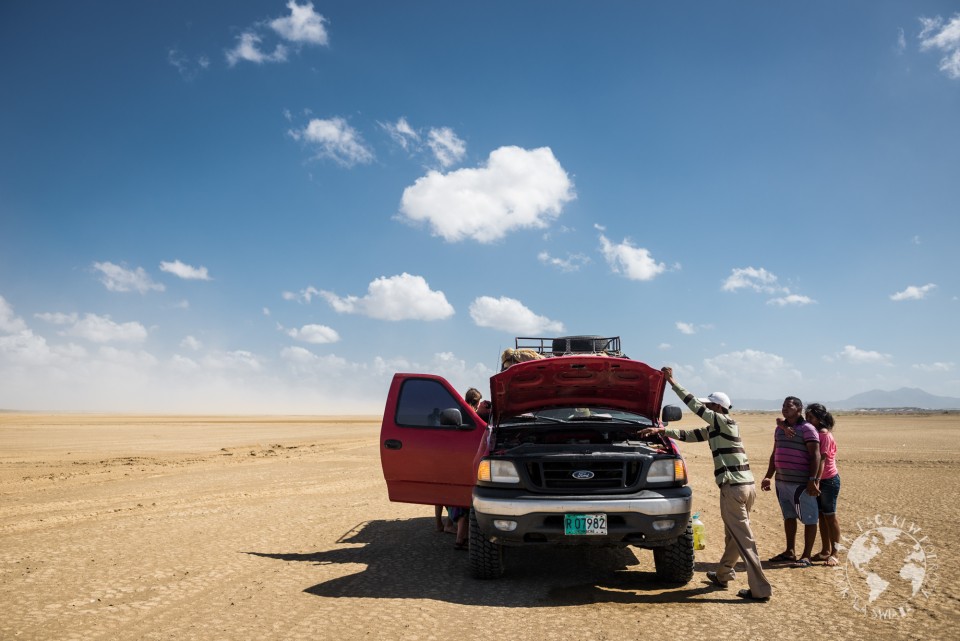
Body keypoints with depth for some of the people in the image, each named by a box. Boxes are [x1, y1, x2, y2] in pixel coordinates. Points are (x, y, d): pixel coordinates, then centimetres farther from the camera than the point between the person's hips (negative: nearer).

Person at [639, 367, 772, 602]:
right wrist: (661, 430, 18)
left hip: (734, 488, -10)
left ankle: (760, 589, 0)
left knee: (744, 539, -4)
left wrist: (672, 382, -10)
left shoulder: (725, 423, -9)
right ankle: (723, 575, 35)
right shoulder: (714, 429, 16)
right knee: (733, 535, 20)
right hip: (747, 486, 10)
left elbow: (695, 406, -13)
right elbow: (689, 435, 20)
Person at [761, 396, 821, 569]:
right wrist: (768, 476, 17)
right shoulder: (779, 428, 14)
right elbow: (774, 454, 20)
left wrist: (813, 480, -21)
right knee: (788, 517, 16)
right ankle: (790, 552, 26)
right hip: (782, 481, 8)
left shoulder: (807, 429, -9)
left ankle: (806, 556, 8)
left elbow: (815, 455, -14)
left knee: (809, 519, 1)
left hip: (801, 483, -8)